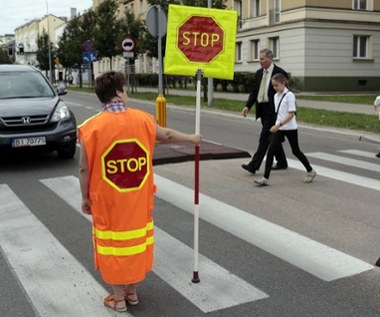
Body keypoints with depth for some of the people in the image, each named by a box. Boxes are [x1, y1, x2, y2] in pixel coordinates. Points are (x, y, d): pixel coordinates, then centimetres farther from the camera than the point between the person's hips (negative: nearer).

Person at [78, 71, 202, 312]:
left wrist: (85, 198, 4)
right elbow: (167, 135, 13)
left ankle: (118, 298, 22)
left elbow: (85, 169, -10)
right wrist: (191, 138, 31)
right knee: (136, 239, 17)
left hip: (107, 200, -3)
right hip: (137, 198, 3)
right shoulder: (142, 120, -5)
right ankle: (132, 292, 32)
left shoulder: (92, 127, -14)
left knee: (113, 242, 10)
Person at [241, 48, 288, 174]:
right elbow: (254, 91, 14)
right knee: (272, 137, 15)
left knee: (264, 138, -9)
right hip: (262, 109, 8)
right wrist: (247, 106, 1)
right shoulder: (259, 73, 12)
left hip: (272, 110, -8)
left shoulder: (280, 73, -9)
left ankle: (253, 165, -10)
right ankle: (282, 162, 27)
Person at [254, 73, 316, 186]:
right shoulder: (276, 96, 8)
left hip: (290, 128, -6)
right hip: (279, 129, 6)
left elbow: (291, 114, -20)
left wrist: (279, 125, -26)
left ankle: (310, 171, 31)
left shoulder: (289, 95, -13)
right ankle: (265, 178, -9)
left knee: (295, 151, 8)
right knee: (271, 150, -8)